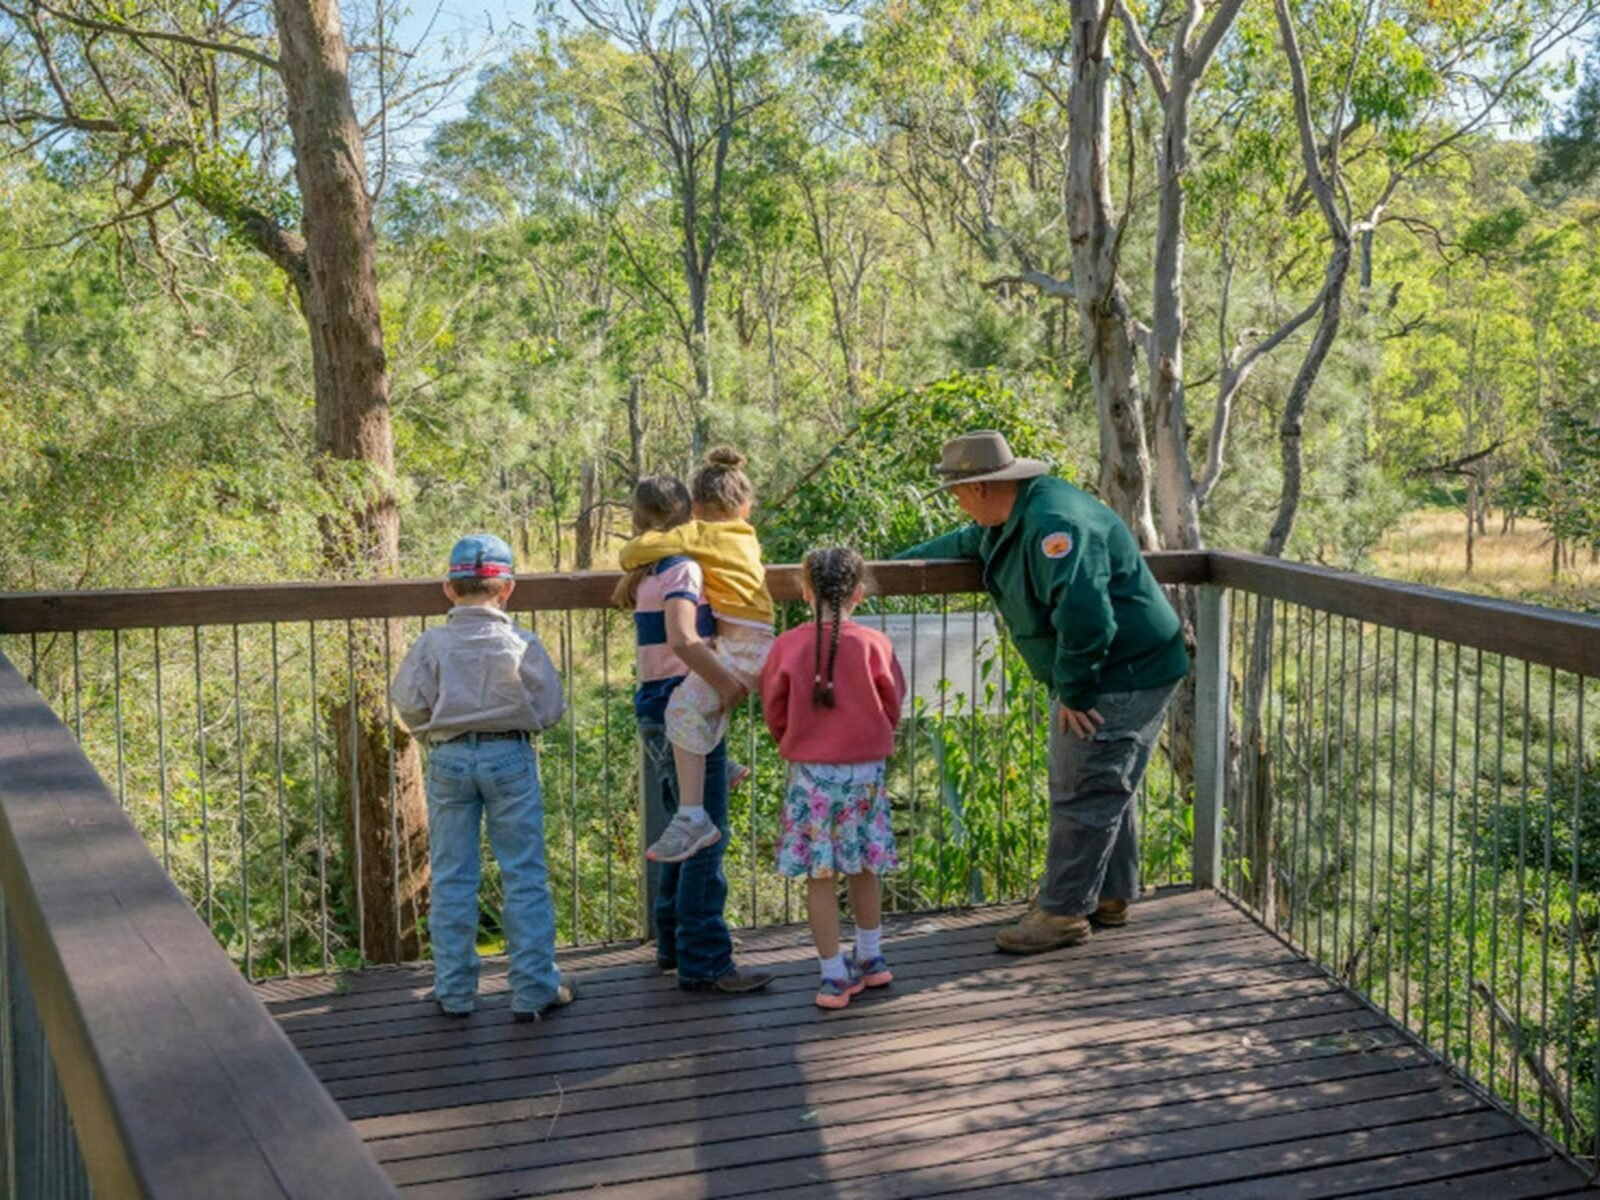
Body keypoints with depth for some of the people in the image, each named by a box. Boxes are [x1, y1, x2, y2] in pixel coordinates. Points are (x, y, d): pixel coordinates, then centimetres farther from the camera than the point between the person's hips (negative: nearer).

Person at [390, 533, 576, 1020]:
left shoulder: (432, 643, -4)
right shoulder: (521, 645, -6)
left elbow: (408, 702, -7)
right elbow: (549, 708, -4)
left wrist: (435, 732, 12)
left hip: (448, 760, 2)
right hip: (510, 756, -2)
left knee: (452, 878, 9)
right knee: (524, 875, 5)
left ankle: (453, 992, 15)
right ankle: (534, 989, 7)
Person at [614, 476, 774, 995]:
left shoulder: (647, 572, 11)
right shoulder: (683, 569, -14)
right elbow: (683, 641, -30)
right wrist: (736, 685, -28)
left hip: (656, 711, 9)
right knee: (707, 839, -5)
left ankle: (673, 943, 29)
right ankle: (703, 962, -1)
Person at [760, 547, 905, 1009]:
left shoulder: (788, 646, -8)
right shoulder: (874, 645, -8)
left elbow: (774, 712, 2)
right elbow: (892, 708, 3)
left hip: (809, 772, -1)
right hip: (865, 769, 2)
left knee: (819, 875, 5)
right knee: (864, 867, 17)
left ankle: (835, 976, 7)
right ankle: (871, 959, 32)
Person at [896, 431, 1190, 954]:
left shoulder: (1054, 524, -26)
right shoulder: (1016, 517, 11)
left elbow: (1083, 615, -34)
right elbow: (964, 545, 33)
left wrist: (1073, 692, -24)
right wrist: (899, 561, 33)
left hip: (1122, 679, -11)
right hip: (1109, 676, 11)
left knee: (1084, 795, -7)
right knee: (1104, 790, 18)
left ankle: (1063, 913, 0)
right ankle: (1111, 898, 29)